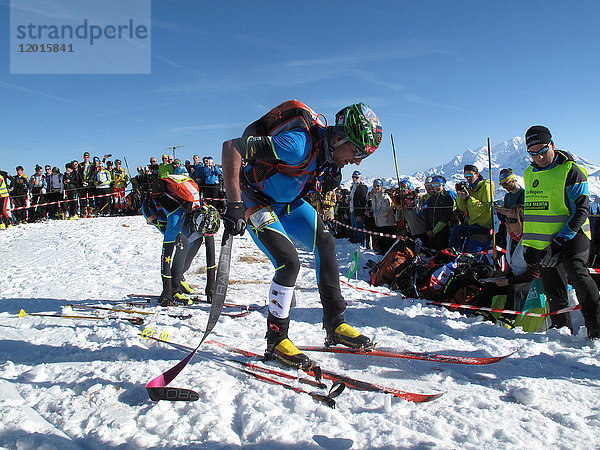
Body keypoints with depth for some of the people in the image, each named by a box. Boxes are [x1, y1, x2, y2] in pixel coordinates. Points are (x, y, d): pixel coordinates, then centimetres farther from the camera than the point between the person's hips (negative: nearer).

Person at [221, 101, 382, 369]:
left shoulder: (332, 154, -6)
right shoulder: (299, 144, -34)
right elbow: (232, 146, -35)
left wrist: (330, 181, -5)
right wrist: (234, 204, -38)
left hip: (288, 202, 8)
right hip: (255, 202, -8)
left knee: (325, 242, -4)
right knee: (289, 262, -19)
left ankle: (335, 325, 6)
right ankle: (276, 340, 0)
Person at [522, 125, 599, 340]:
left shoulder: (571, 171, -9)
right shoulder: (528, 174, 10)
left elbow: (581, 210, -13)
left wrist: (561, 240, -21)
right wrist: (529, 244, 12)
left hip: (572, 236, -6)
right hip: (545, 242, 6)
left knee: (576, 272, -26)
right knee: (553, 291, 10)